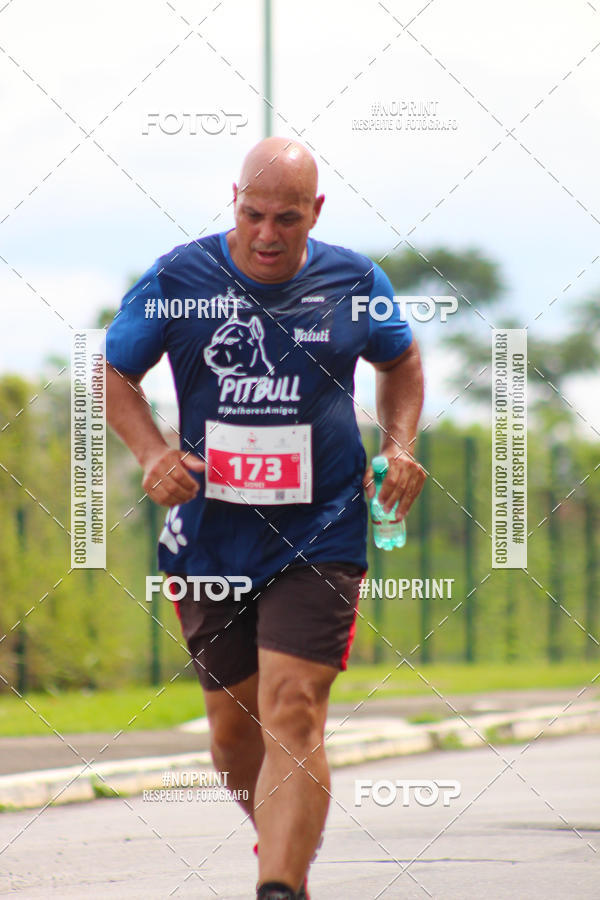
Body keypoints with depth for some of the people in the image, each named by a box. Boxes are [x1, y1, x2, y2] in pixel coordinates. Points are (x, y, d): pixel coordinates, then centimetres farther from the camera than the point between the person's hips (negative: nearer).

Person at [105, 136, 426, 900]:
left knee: (293, 713, -17)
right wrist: (152, 452, -9)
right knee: (233, 724, 12)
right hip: (209, 539, 2)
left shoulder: (353, 283, 0)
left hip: (319, 540, -2)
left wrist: (399, 444, 3)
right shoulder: (177, 280, -3)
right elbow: (115, 373, 8)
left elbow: (400, 360, 20)